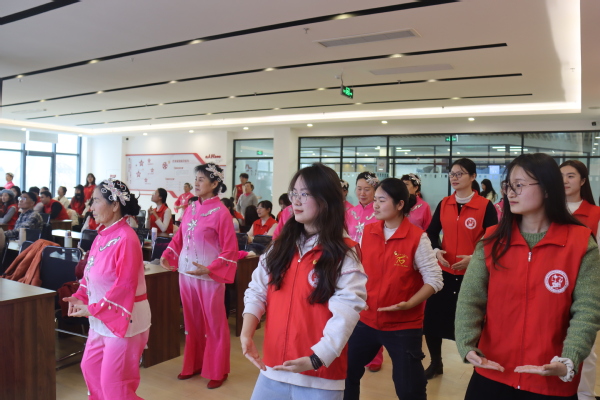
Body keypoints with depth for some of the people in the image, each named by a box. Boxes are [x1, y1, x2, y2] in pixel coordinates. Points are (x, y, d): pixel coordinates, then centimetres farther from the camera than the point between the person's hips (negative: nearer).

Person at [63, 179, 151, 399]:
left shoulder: (126, 238, -23)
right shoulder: (102, 235, 5)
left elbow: (125, 285, -26)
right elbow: (90, 273, 14)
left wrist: (93, 309, -21)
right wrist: (79, 297, 0)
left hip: (124, 317, -9)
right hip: (101, 317, 9)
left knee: (114, 381, 1)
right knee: (90, 366, 21)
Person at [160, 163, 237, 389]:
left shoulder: (220, 212, -13)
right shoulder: (190, 209, 7)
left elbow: (230, 249, -15)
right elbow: (179, 238, 15)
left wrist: (209, 269, -23)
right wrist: (167, 256, 0)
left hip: (209, 277, -6)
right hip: (186, 273, 7)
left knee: (214, 324, 7)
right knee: (192, 322, 18)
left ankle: (217, 371, 22)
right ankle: (193, 365, 34)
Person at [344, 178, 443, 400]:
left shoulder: (417, 237, -15)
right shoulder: (368, 232, 0)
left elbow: (434, 279, -13)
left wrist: (408, 304, -24)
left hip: (404, 326, -4)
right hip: (366, 320, 5)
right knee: (346, 373, 16)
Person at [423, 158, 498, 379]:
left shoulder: (485, 206, -7)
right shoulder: (444, 204, 5)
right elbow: (431, 232, 12)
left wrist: (474, 258, -19)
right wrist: (436, 250, -8)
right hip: (444, 272, 4)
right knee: (431, 318, 6)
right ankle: (436, 363, 28)